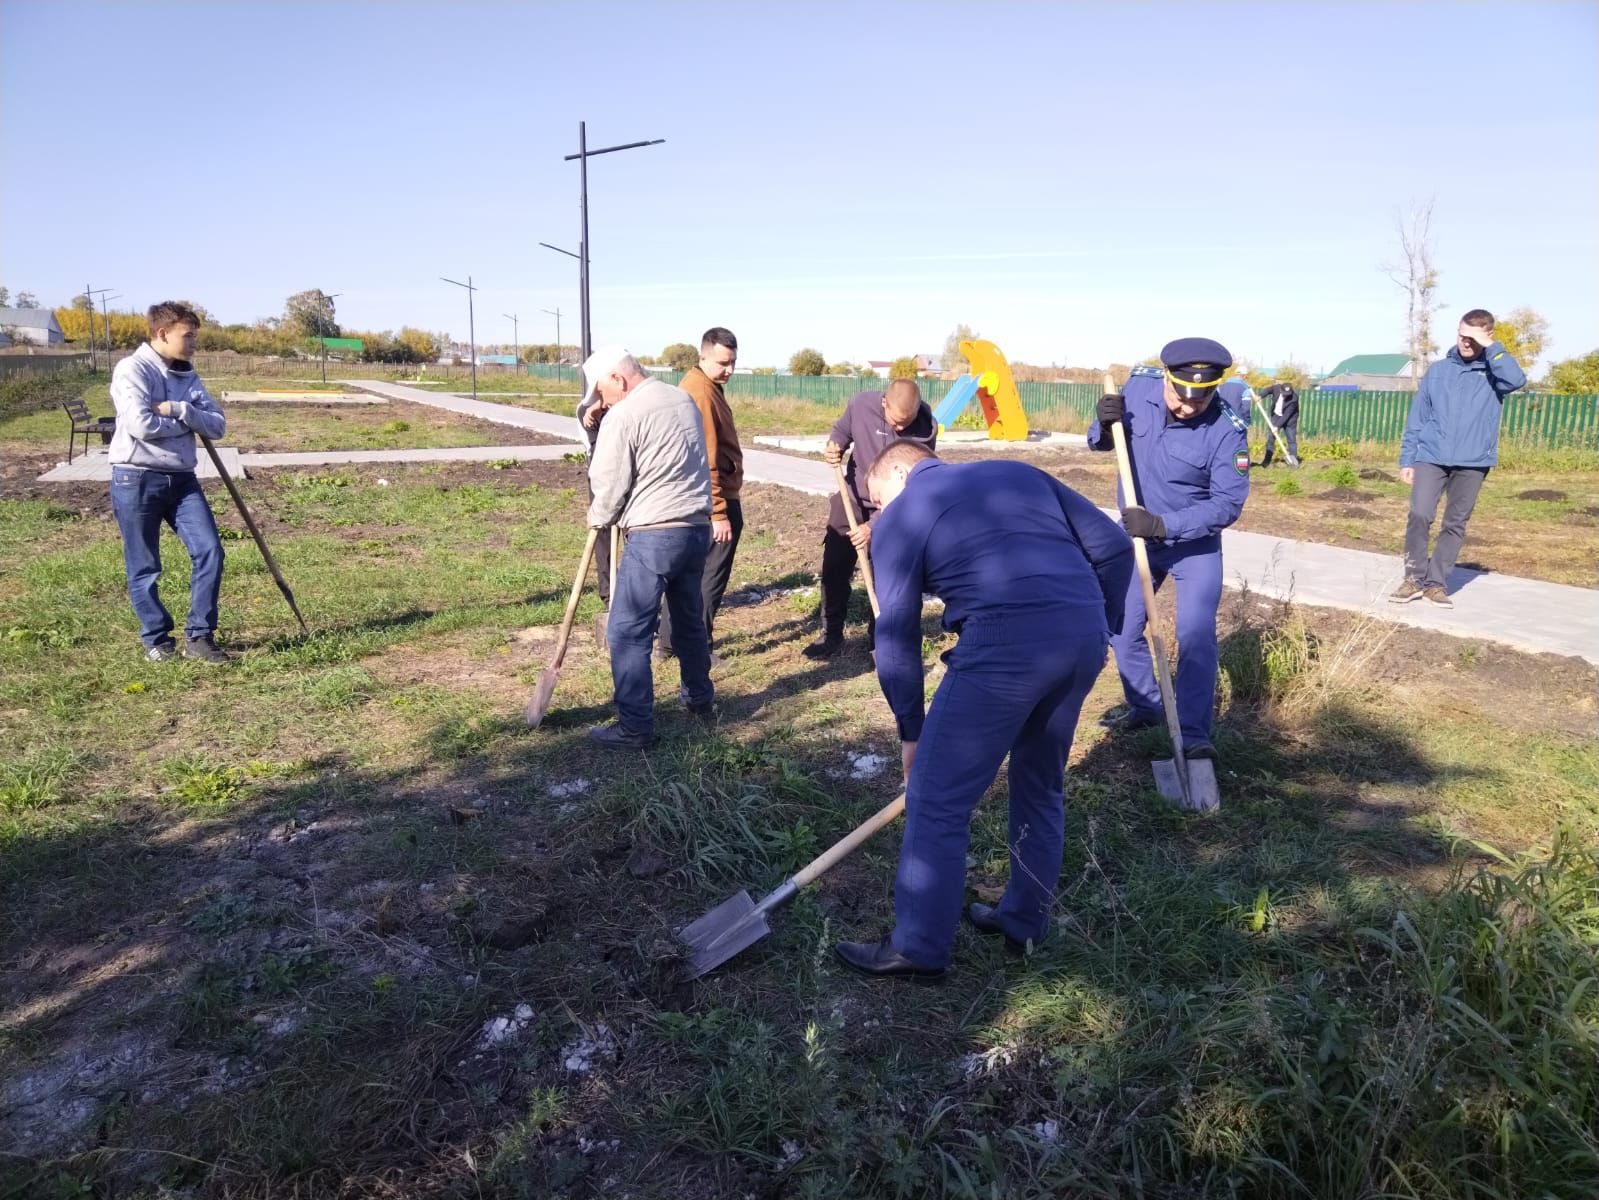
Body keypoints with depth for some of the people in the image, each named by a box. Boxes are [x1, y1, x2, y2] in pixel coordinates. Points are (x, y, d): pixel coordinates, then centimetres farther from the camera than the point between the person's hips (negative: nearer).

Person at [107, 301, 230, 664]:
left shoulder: (188, 376, 12)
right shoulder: (132, 369, -8)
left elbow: (218, 425, 2)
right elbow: (141, 425, -20)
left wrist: (179, 410, -14)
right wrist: (187, 423, -6)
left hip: (181, 479, 5)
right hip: (136, 479, -5)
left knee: (209, 550, -6)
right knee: (144, 567, 4)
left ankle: (198, 637, 5)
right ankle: (156, 639, 20)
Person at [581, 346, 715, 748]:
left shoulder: (622, 417, -11)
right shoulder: (685, 399, 12)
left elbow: (609, 486, -7)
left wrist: (598, 518, 14)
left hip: (653, 535, -8)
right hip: (697, 527, 8)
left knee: (628, 633, -1)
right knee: (690, 618, 23)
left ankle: (635, 726, 0)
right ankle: (699, 697, 38)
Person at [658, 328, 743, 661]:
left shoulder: (697, 386, 13)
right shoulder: (702, 393, -19)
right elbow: (705, 461, -24)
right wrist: (719, 513, -23)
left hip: (698, 500, 10)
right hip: (717, 499, -10)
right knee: (711, 578, 0)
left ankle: (669, 642, 25)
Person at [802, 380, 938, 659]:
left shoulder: (926, 429, -24)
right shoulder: (860, 404, -18)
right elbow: (841, 431, 6)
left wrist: (873, 526, -26)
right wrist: (834, 449, -19)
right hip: (852, 501, 2)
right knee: (834, 568, 3)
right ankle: (831, 635, 17)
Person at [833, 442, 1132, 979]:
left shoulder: (901, 518, 12)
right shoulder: (1020, 472, 25)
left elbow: (897, 638, 9)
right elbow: (1114, 547, 18)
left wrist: (911, 732, 18)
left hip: (1006, 642, -6)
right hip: (1085, 635, 7)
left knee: (936, 802, 7)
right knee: (1041, 785, 24)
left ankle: (919, 947, 17)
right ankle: (1024, 921, 38)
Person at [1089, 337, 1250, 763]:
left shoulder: (1227, 431, -25)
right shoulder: (1139, 386, -14)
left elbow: (1228, 504, -24)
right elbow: (1100, 443, -1)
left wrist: (1163, 525, -33)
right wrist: (1105, 426, -25)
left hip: (1195, 545, -4)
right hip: (1135, 536, 4)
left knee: (1195, 635, -11)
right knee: (1121, 627, 10)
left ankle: (1193, 736, -1)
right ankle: (1146, 707, 31)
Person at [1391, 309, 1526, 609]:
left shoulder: (1494, 371, 4)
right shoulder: (1438, 370, 8)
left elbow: (1517, 380, -20)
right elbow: (1417, 417, 9)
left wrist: (1491, 347, -15)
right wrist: (1406, 459, 5)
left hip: (1473, 462, 0)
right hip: (1431, 457, 0)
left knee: (1455, 525, 4)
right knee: (1419, 515, -13)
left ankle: (1436, 583, 12)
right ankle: (1414, 579, -1)